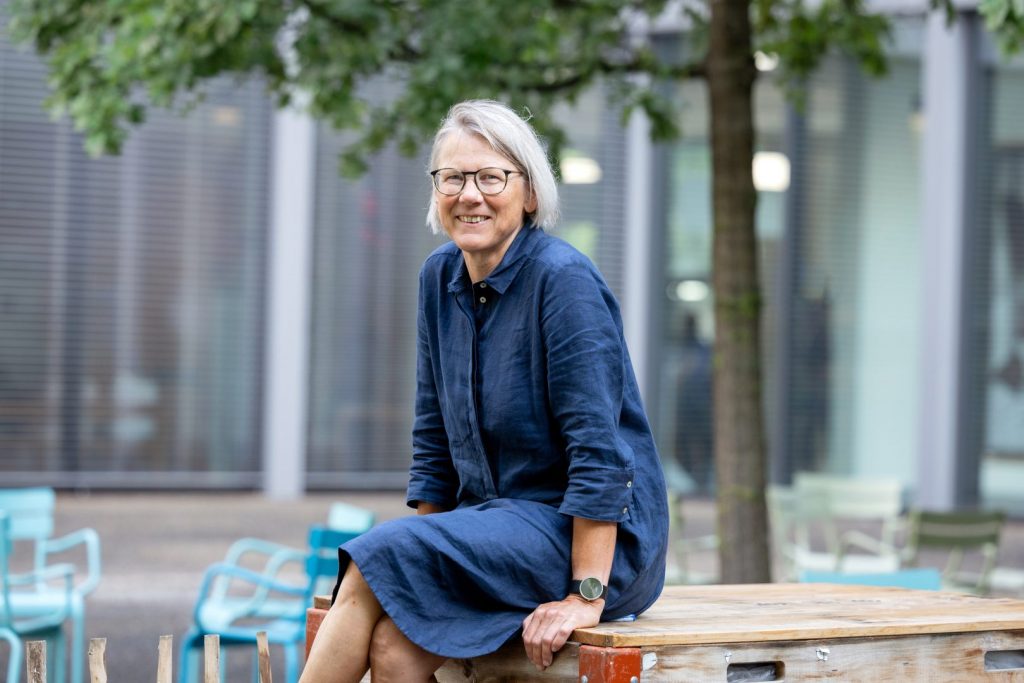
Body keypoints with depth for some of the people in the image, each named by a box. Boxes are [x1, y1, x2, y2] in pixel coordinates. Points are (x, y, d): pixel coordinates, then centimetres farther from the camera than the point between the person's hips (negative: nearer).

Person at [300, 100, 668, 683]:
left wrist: (586, 596, -23)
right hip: (500, 521, 6)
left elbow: (597, 446, -19)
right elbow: (436, 439, 14)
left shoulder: (563, 279, -14)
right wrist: (424, 562, 7)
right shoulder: (440, 278, 7)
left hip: (598, 539, -6)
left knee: (378, 561, -24)